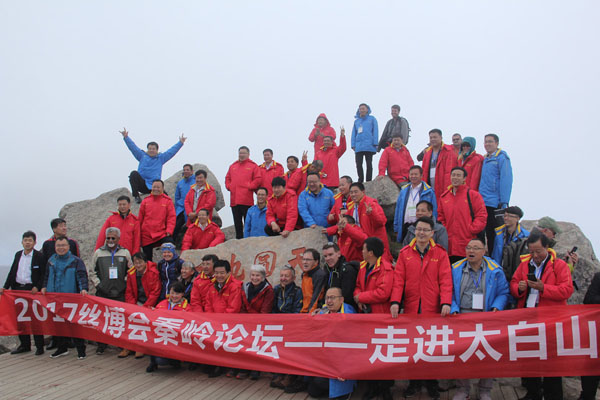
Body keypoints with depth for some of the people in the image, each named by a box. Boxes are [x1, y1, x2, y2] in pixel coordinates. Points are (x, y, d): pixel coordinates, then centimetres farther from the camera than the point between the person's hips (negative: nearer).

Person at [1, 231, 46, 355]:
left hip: (32, 290, -6)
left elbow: (44, 274, -6)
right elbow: (12, 272, 15)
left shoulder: (39, 256, -4)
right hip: (18, 289, 6)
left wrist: (37, 287, -17)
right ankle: (25, 345, 21)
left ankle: (39, 346, 5)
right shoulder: (18, 255, 12)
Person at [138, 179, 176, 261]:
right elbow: (140, 219, 12)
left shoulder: (167, 201, 2)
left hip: (162, 233, -2)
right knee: (147, 259, 7)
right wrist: (139, 235, 11)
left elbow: (171, 218, -2)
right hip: (146, 235, 3)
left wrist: (169, 231, -14)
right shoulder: (146, 201, 8)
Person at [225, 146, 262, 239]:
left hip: (246, 200, -5)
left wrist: (249, 187, -11)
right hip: (234, 200, 5)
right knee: (237, 223, 10)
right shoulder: (233, 166, 17)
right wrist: (229, 186, 6)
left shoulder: (253, 165, 3)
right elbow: (227, 178, 23)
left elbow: (258, 179, -5)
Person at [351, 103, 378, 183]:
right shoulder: (356, 121, 17)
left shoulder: (372, 119, 7)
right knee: (358, 164, 1)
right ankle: (360, 181, 8)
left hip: (369, 146, -3)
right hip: (358, 146, 4)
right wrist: (353, 145, 4)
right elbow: (354, 134, 15)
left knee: (369, 164, 1)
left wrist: (375, 143, -9)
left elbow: (375, 131, 0)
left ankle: (368, 181, 5)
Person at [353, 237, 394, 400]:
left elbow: (383, 293, -24)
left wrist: (360, 297, -14)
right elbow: (358, 286, 17)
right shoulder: (363, 267, 10)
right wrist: (358, 298, -7)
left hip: (381, 316, -7)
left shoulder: (385, 268, -16)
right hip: (365, 314, 7)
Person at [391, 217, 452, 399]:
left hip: (433, 309, -1)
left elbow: (445, 280, -4)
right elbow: (398, 279, 0)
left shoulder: (440, 254, 3)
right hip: (410, 309, 1)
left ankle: (431, 382, 23)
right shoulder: (405, 253, 5)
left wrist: (446, 302, -16)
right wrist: (395, 301, -12)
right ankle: (414, 382, 24)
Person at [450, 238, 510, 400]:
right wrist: (453, 309, -9)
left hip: (486, 318, -1)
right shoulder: (456, 269, 5)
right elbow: (450, 292, 5)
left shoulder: (495, 271, 2)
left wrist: (497, 307, -11)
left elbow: (504, 293, 5)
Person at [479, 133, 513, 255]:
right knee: (488, 233, 11)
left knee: (496, 233, -4)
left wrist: (503, 201, -20)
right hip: (483, 203, 7)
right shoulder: (484, 159, 17)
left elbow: (506, 180, -13)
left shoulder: (502, 157, -5)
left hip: (495, 203, -7)